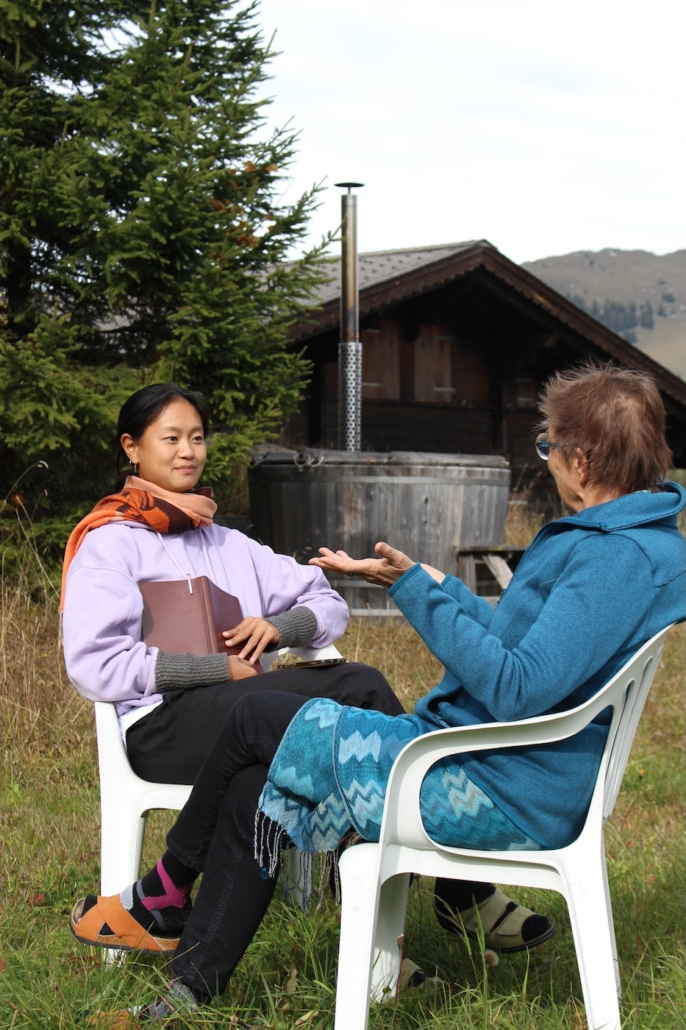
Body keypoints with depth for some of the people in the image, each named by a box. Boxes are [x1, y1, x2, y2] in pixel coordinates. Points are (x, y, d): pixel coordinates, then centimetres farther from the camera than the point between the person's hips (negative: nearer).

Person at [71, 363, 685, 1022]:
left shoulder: (622, 558, -22)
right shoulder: (626, 535, 12)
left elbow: (517, 690, -29)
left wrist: (417, 591, -21)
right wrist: (424, 581, 20)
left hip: (504, 794, -10)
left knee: (257, 718, -1)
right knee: (254, 791, 7)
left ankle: (166, 888, 22)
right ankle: (191, 990, 15)